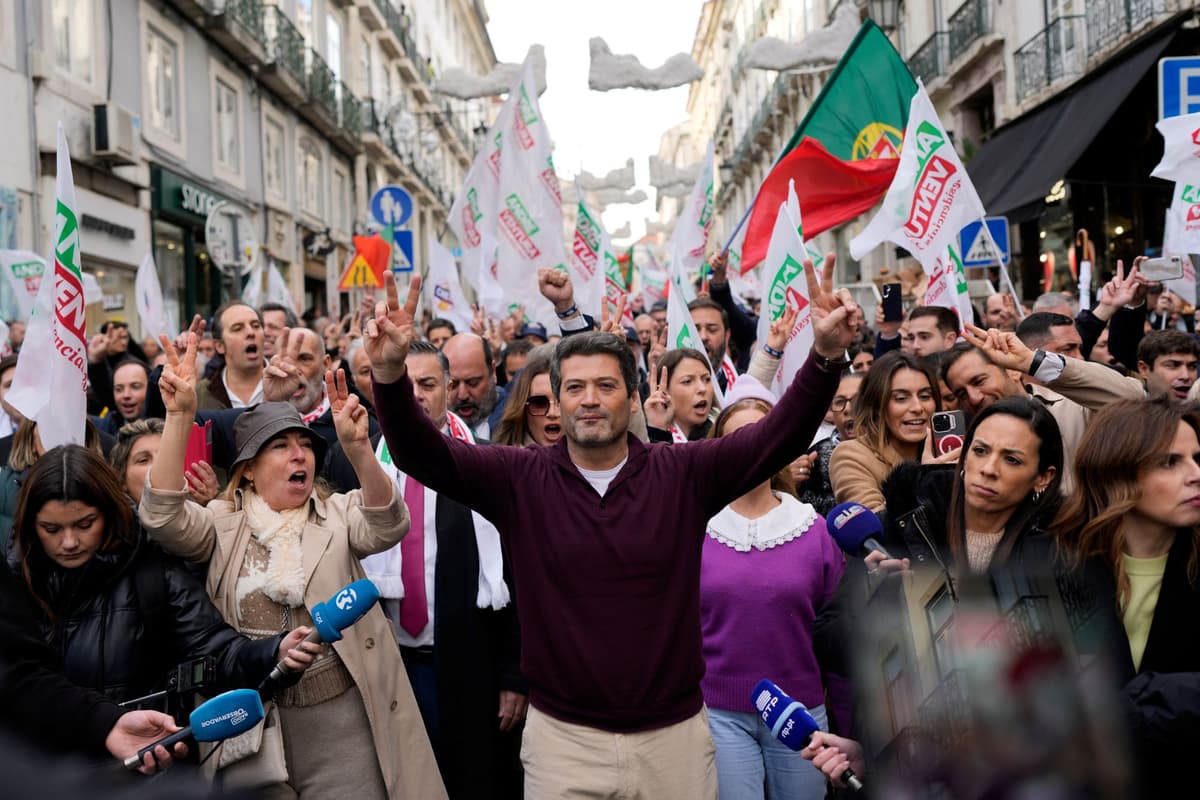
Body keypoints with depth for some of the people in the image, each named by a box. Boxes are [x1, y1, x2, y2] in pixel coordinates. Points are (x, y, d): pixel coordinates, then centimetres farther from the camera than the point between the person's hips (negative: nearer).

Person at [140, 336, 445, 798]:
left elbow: (386, 526, -18)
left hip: (344, 712, 0)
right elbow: (162, 515, -15)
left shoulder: (338, 514, 3)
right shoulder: (222, 525, 4)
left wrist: (358, 448, -37)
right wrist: (180, 417, -27)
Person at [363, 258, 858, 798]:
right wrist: (390, 374, -31)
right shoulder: (520, 478, -4)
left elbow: (781, 435, -13)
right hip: (561, 736, 0)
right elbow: (422, 455, -13)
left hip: (675, 733, 1)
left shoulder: (683, 474, -4)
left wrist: (826, 356, -28)